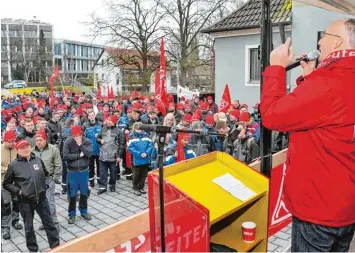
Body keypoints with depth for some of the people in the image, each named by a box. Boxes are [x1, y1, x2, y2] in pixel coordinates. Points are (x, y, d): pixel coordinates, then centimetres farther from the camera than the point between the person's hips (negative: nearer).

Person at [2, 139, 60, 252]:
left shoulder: (38, 160, 0)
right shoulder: (14, 165, -9)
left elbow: (46, 174, 18)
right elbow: (6, 184, 1)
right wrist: (18, 191, -10)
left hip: (41, 198, 2)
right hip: (25, 201, -2)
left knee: (49, 223, 9)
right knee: (29, 226, 13)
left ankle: (56, 245, 22)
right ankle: (32, 249, 31)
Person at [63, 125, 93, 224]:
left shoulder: (87, 141, -6)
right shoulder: (68, 142, -10)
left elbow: (89, 154, -18)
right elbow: (65, 156, -17)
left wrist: (80, 145, -24)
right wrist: (79, 155, -17)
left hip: (84, 171, 2)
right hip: (72, 171, -2)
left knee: (84, 192, 13)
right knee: (72, 194, 6)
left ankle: (83, 210, 32)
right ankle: (72, 213, 21)